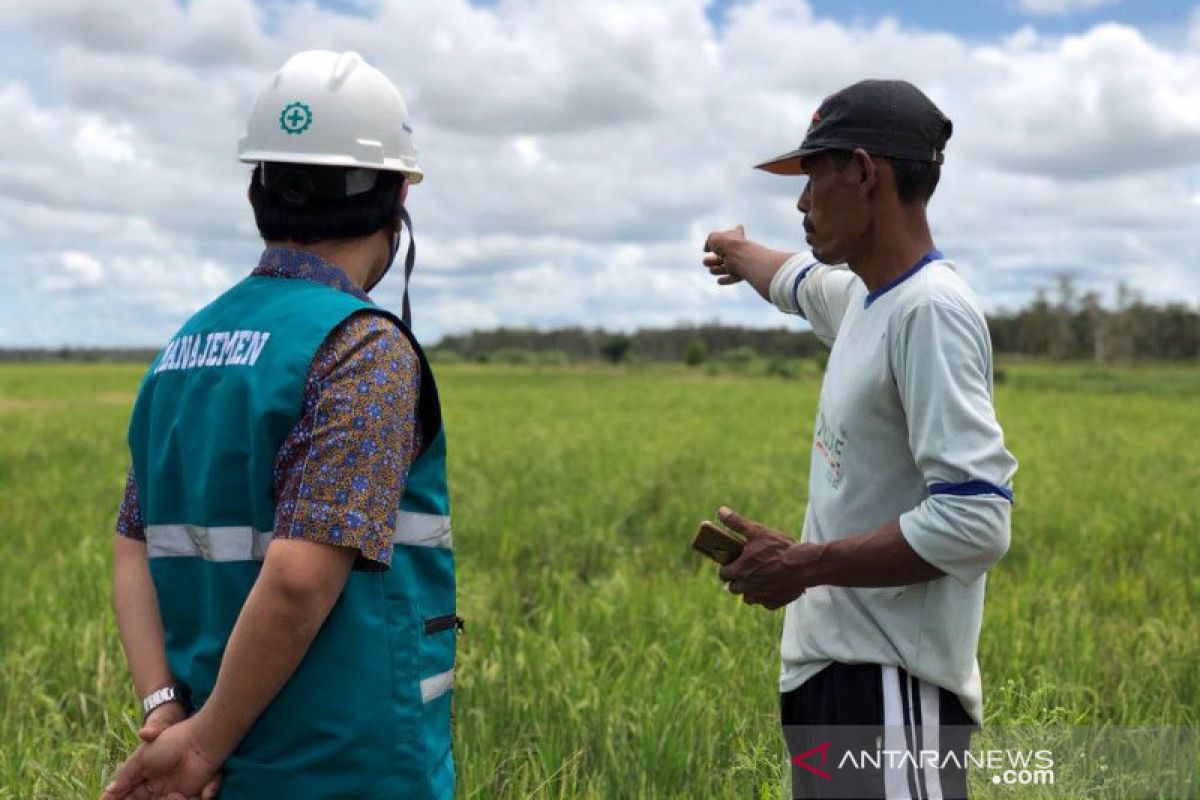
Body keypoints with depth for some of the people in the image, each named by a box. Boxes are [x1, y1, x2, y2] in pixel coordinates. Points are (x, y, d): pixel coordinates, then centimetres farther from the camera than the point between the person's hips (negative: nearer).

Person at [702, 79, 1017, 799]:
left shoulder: (931, 310, -18)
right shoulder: (867, 296, 10)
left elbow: (977, 522, -26)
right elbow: (799, 278, 36)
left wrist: (803, 564, -19)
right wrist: (739, 250, 56)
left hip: (891, 684, -9)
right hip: (828, 661, 9)